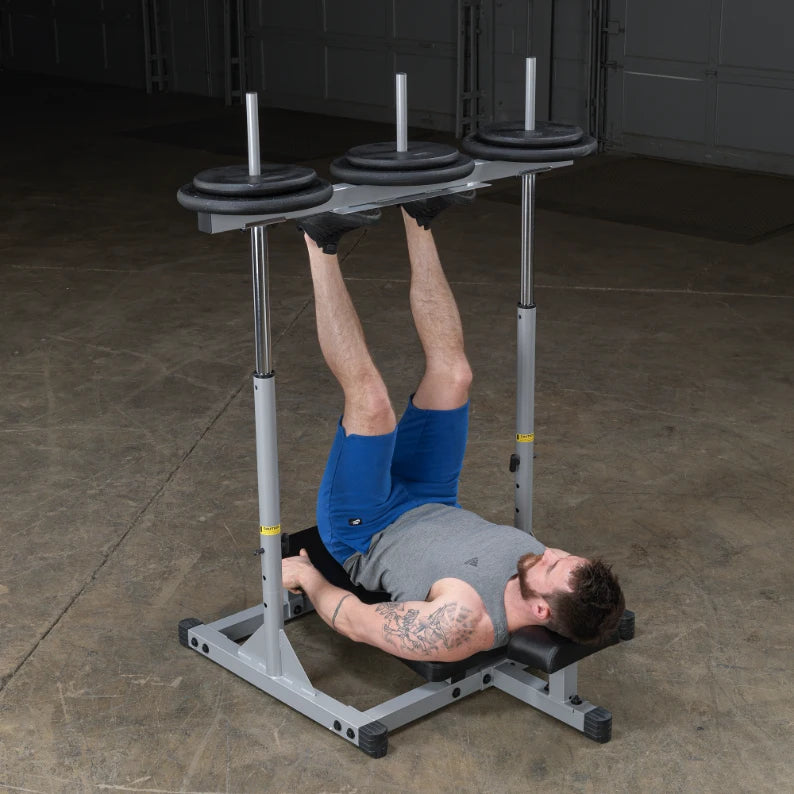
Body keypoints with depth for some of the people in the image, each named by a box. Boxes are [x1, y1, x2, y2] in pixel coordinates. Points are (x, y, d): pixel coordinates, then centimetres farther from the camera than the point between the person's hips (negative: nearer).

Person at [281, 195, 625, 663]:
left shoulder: (463, 626, -42)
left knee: (371, 400, -26)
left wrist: (307, 576, -14)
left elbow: (355, 622, -30)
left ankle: (323, 246, -12)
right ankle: (418, 219, 5)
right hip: (431, 509, 6)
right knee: (452, 373, -7)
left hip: (364, 534, -5)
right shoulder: (549, 575, -23)